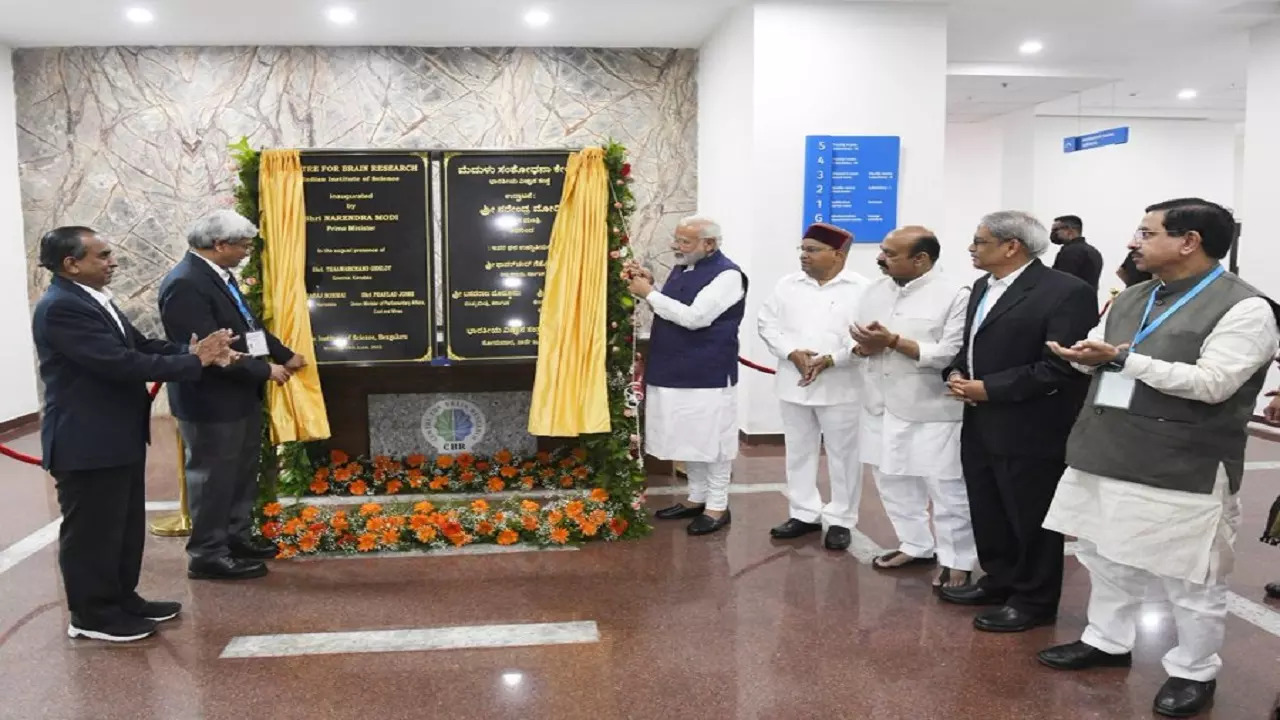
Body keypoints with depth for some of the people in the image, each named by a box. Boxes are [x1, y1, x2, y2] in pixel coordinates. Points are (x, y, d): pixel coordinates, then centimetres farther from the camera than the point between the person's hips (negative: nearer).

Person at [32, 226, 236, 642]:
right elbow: (121, 363, -28)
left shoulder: (94, 300, 10)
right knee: (91, 530, 4)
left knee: (125, 525, 19)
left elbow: (140, 347, 10)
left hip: (119, 436, 10)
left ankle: (121, 599, 32)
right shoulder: (61, 308, -22)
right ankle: (92, 615, 18)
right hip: (87, 441, -10)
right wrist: (194, 360, -23)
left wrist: (192, 350, -7)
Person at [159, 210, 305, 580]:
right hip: (211, 402, -10)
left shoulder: (219, 274, 7)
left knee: (243, 474, 20)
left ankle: (238, 537, 35)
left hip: (240, 396, 10)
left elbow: (248, 325, 18)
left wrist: (285, 354, 11)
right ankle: (208, 555, 17)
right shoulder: (185, 284, -23)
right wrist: (265, 370, -21)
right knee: (213, 479, 3)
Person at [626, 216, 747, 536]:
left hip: (708, 376, -8)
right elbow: (668, 312, 18)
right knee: (689, 440, 17)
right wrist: (649, 285, 2)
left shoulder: (727, 275, -15)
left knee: (711, 441, 2)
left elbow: (694, 317, -23)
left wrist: (650, 294, -17)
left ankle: (718, 507, 15)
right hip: (676, 372, 8)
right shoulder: (682, 268, 12)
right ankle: (697, 498, 30)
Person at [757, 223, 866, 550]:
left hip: (840, 387, -4)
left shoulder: (860, 288, -6)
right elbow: (767, 323, 4)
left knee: (842, 455, 5)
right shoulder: (788, 285, 7)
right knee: (799, 452, 12)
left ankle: (841, 520, 17)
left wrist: (830, 359, -21)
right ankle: (804, 513, 25)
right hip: (795, 383, 4)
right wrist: (792, 353, -11)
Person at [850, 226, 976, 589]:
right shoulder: (877, 290, 9)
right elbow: (860, 340, 13)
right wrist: (866, 346, -12)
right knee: (892, 480, 16)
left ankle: (957, 561, 18)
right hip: (883, 405, 7)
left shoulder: (955, 294, -12)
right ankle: (917, 545, 33)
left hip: (931, 411, -7)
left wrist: (893, 341, -20)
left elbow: (950, 355, -19)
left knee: (946, 489, 3)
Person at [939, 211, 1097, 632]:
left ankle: (1034, 601, 21)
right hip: (981, 426, 8)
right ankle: (999, 581, 35)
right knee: (988, 514, 17)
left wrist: (989, 389, -20)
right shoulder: (984, 287, 13)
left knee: (1030, 520, 6)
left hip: (1030, 432, -8)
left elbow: (1060, 368, -22)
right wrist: (957, 374, 0)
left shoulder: (1066, 292, -16)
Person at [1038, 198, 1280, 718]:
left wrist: (1122, 358, -24)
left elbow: (1212, 383, -21)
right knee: (1107, 559, 19)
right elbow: (1100, 351, 18)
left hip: (1183, 473, -7)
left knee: (1190, 580, 6)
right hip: (1107, 459, 7)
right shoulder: (1131, 299, 12)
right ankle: (1107, 641, 37)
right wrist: (1087, 355, -8)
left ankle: (1194, 671, 25)